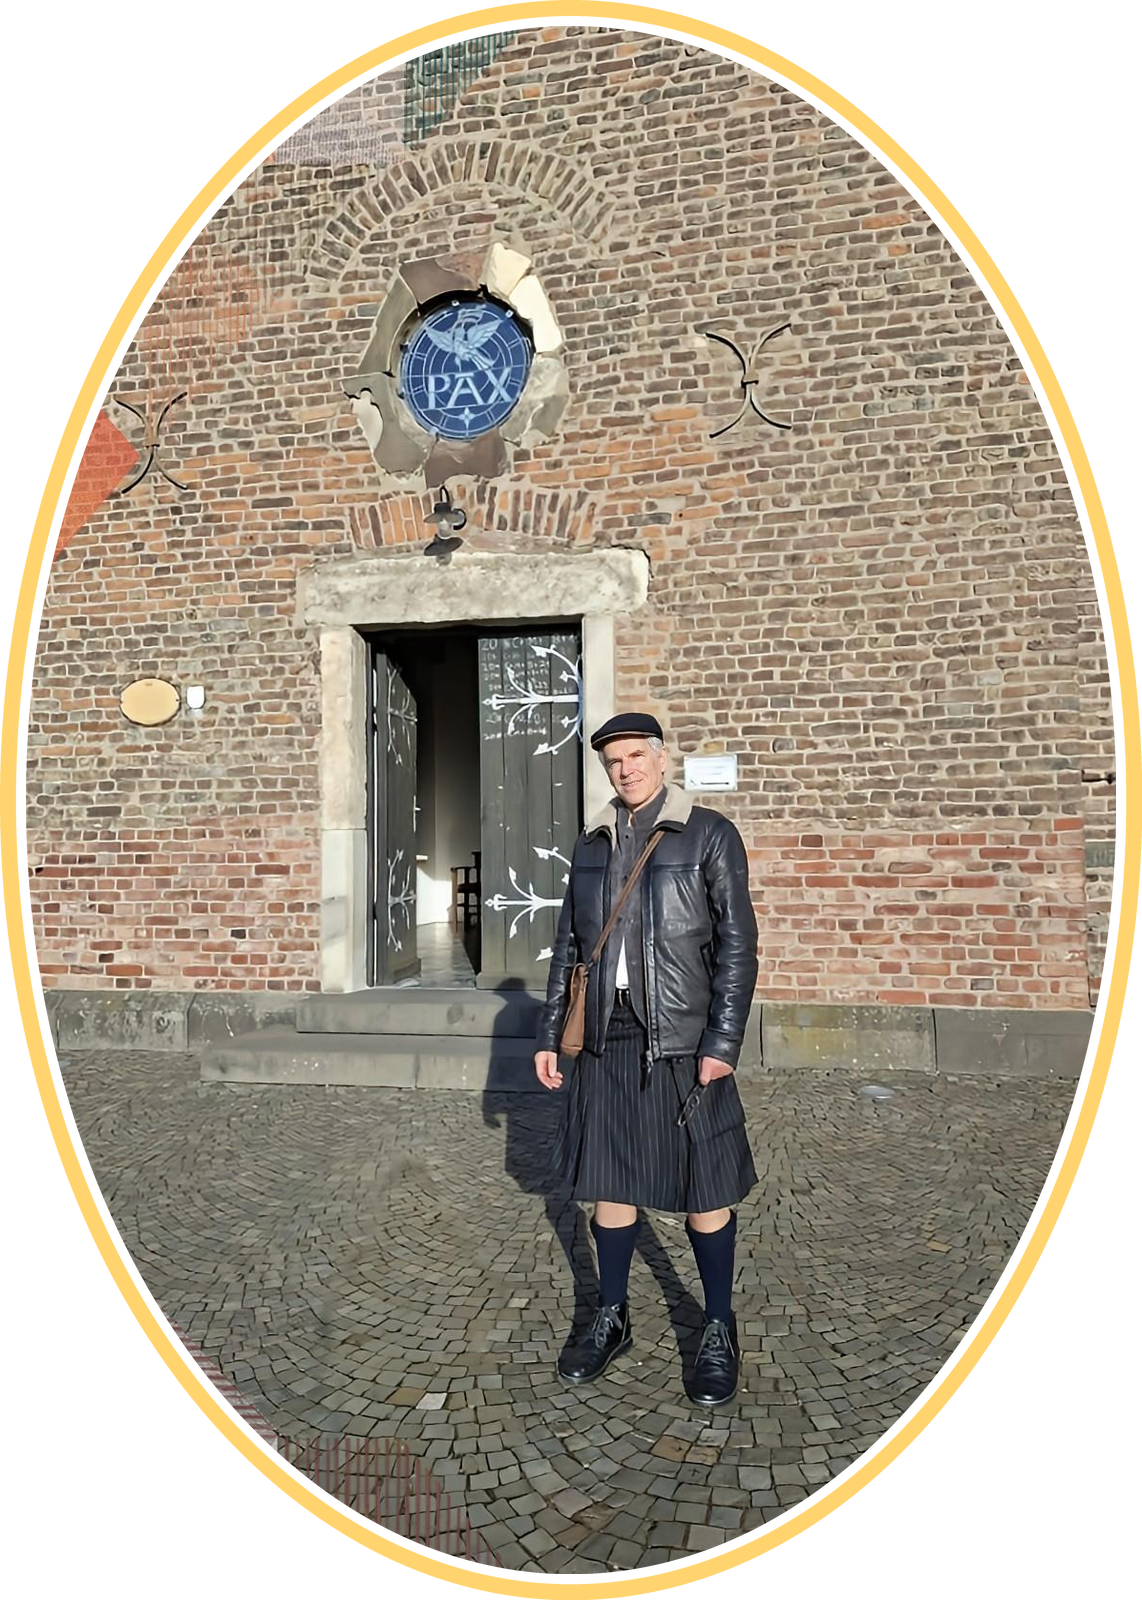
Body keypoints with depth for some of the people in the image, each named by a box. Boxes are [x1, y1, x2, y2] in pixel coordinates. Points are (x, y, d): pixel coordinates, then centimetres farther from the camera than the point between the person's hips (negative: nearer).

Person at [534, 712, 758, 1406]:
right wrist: (549, 1035, 12)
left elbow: (737, 942, -7)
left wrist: (723, 1041, -12)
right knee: (610, 1183, 13)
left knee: (704, 1191, 6)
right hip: (607, 1039, 4)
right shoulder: (593, 844, 10)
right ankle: (612, 1318, 31)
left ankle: (720, 1330, 25)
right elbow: (569, 946, 14)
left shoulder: (709, 834, -3)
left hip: (683, 1042, -4)